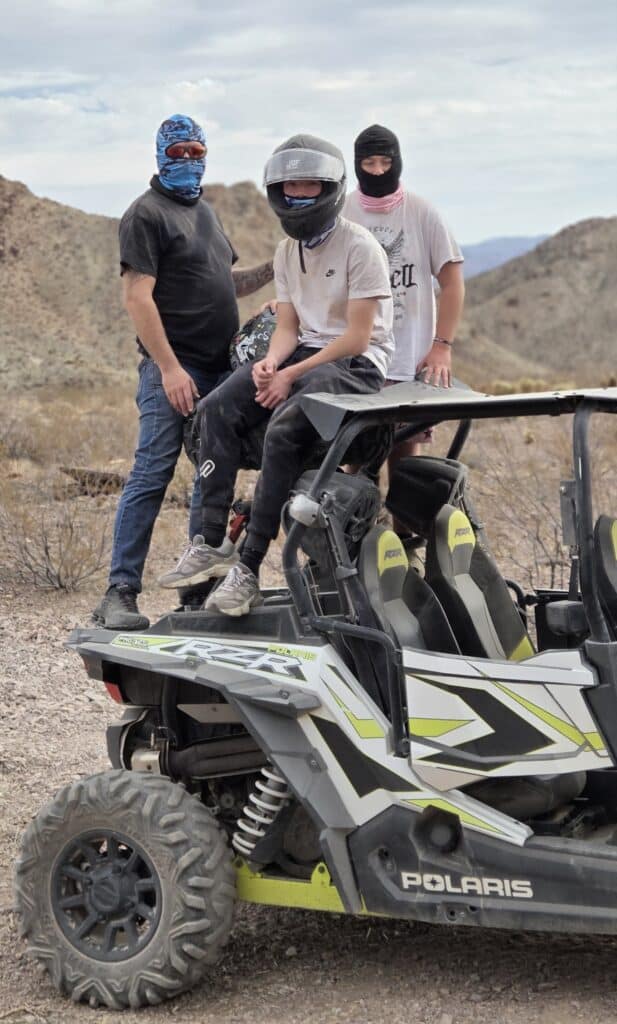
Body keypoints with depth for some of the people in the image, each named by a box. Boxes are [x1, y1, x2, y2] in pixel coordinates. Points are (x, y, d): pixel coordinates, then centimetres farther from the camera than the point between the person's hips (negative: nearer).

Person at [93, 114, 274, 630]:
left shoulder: (204, 211, 20)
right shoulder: (147, 213, -5)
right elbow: (138, 296, -13)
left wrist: (274, 268, 10)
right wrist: (169, 367, -20)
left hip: (220, 366, 8)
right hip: (173, 367, -8)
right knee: (152, 476, -11)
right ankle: (121, 592, -9)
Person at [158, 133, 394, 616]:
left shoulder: (360, 247, -10)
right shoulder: (287, 252, 15)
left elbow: (358, 336, -15)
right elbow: (288, 325, 13)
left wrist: (292, 375, -17)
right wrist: (271, 363, -11)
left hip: (357, 363, -7)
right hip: (305, 352, 8)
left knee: (284, 429, -32)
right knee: (218, 408, -15)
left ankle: (249, 567, -30)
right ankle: (211, 544, -18)